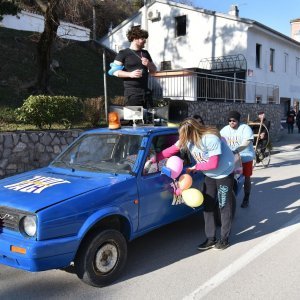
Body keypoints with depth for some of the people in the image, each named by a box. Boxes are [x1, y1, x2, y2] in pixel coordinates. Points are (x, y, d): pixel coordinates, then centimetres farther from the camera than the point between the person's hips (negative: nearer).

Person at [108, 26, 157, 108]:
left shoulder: (145, 53, 17)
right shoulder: (123, 53, 0)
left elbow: (153, 71, 22)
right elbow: (115, 71, -7)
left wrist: (149, 64, 0)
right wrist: (130, 74, -20)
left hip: (146, 91, 6)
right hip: (132, 92, -6)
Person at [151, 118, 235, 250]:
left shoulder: (211, 139, -31)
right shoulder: (187, 139, -11)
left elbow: (213, 164, -28)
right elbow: (170, 151, -6)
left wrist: (196, 167, -18)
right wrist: (153, 160, -10)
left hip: (224, 174, -7)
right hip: (209, 175, 7)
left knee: (224, 207, 2)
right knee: (207, 206, 5)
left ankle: (224, 239, 14)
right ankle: (210, 238, 14)